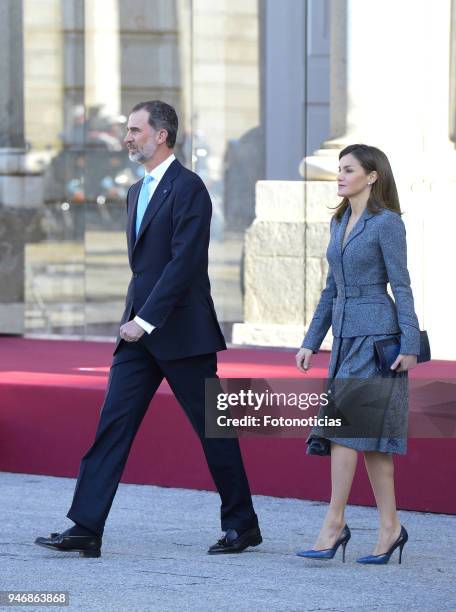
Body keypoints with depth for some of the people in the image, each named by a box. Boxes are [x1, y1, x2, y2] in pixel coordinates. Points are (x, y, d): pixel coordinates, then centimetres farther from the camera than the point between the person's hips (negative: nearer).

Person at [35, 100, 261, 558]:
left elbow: (185, 262, -20)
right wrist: (134, 319, 16)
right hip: (140, 332, 8)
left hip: (181, 332, -8)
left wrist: (146, 320, -21)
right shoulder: (138, 192, 17)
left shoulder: (188, 188, -12)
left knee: (213, 429, 2)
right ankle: (86, 529, -3)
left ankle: (242, 524, 14)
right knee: (112, 426, 0)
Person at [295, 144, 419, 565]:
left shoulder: (387, 223, -7)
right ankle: (390, 528, 9)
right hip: (347, 336, 8)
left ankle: (334, 525, -13)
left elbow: (401, 286, -10)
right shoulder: (340, 222, 16)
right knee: (369, 436, 6)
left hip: (376, 335, -8)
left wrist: (410, 344, -14)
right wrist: (311, 341, 17)